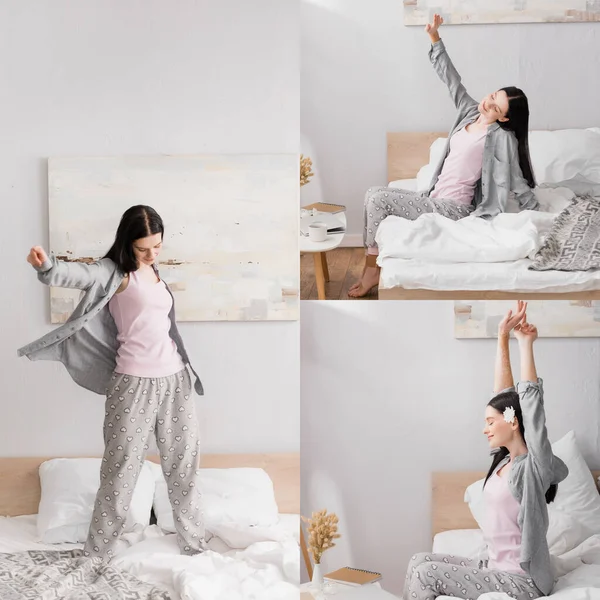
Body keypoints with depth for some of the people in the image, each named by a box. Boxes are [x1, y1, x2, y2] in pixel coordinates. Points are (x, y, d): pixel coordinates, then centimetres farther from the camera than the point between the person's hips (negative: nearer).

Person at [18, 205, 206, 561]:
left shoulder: (153, 271, 12)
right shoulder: (115, 271, -10)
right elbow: (79, 274, -33)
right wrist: (47, 265, -54)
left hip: (174, 380, 6)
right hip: (134, 384, -6)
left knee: (184, 467, 14)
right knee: (121, 472, 0)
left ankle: (195, 544, 28)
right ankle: (97, 556, 14)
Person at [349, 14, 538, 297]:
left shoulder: (501, 138, -16)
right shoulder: (470, 111, 4)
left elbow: (518, 182, -13)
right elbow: (451, 79, 8)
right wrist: (434, 38, 1)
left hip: (452, 209, -8)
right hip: (435, 198, 8)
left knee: (378, 199, -16)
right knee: (373, 193, 0)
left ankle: (372, 270, -5)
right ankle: (371, 266, 0)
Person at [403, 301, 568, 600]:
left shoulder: (536, 465, -14)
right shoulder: (506, 458, 8)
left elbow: (531, 397, -19)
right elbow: (503, 394, 7)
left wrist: (526, 343, -13)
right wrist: (503, 338, 6)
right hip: (496, 569, 8)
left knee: (426, 574, -14)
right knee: (419, 562, 2)